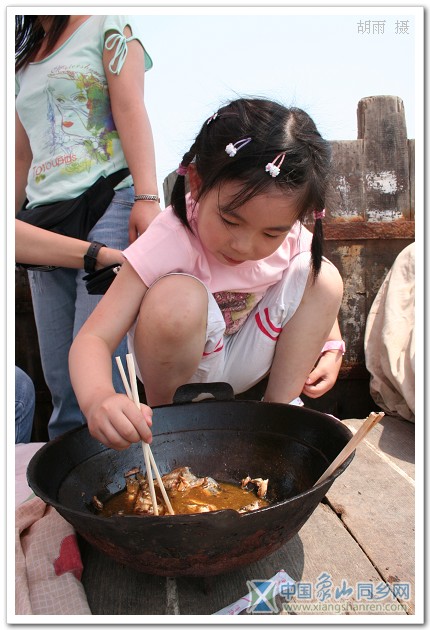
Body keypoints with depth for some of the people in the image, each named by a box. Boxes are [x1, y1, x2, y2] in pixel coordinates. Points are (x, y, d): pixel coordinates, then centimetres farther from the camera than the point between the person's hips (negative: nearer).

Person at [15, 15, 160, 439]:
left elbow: (131, 109, -3)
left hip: (108, 202, -6)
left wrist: (146, 198, -17)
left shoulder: (107, 23, 12)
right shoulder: (23, 59, 29)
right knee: (59, 378, 2)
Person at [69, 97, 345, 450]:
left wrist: (330, 350, -9)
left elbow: (320, 299, 8)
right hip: (178, 366, -4)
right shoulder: (170, 240, -29)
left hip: (244, 365, 4)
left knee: (324, 276, -13)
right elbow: (92, 339, -34)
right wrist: (98, 399, -54)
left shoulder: (292, 240, -15)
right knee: (177, 298, -37)